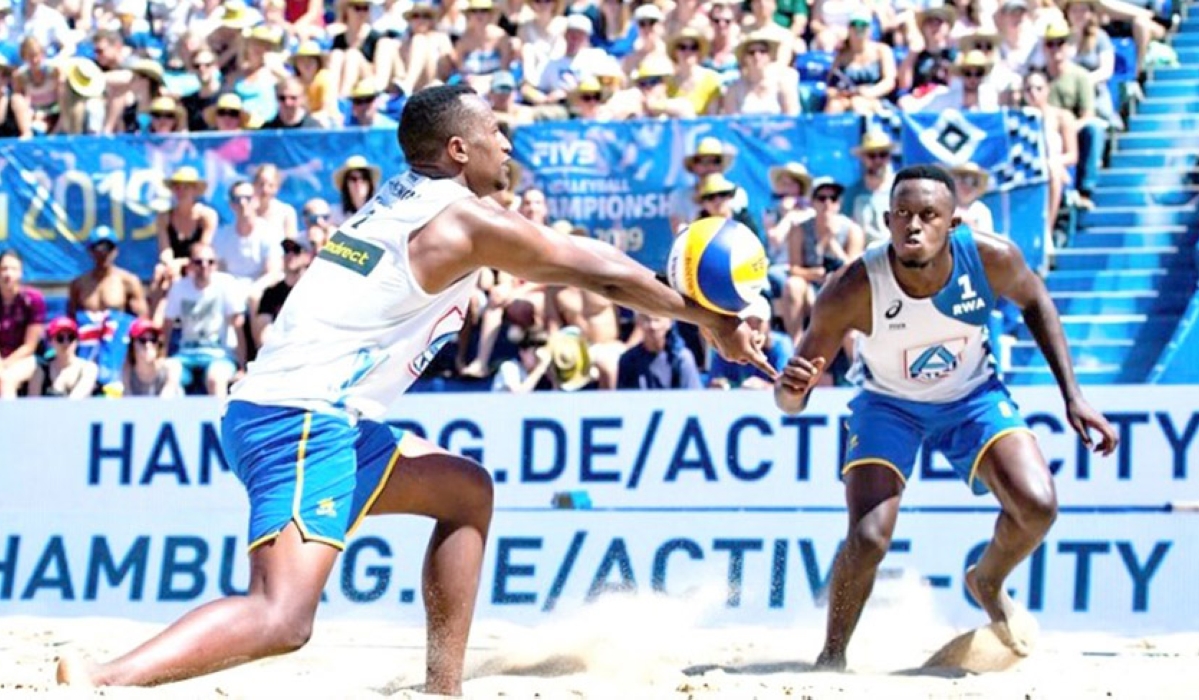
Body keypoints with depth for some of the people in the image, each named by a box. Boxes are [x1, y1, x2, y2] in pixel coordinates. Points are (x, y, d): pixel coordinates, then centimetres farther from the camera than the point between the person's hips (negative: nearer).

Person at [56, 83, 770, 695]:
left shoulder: (401, 201, 18)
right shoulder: (465, 218, -6)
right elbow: (599, 272, 4)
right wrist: (714, 324, 14)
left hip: (312, 415, 10)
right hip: (303, 423, -10)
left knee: (466, 492, 22)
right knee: (281, 618, -22)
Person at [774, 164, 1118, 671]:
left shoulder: (992, 259, -27)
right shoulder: (852, 291, -33)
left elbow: (1034, 301, -1)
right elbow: (790, 401, -27)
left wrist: (1072, 396, -3)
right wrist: (790, 388, -52)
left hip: (972, 395, 2)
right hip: (889, 405, -2)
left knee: (1038, 507, -18)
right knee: (868, 539, -20)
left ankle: (987, 583, 17)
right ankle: (831, 658, 8)